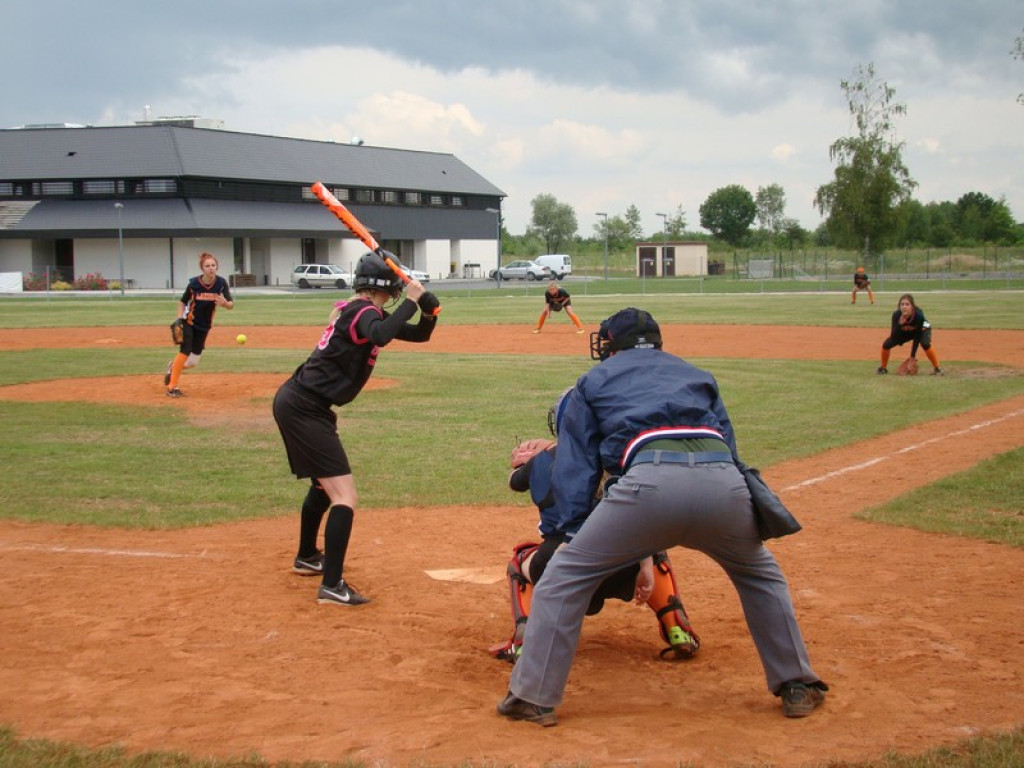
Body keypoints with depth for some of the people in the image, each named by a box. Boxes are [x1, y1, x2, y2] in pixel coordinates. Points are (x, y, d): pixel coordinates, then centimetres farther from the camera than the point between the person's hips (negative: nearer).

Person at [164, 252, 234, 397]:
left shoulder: (221, 283, -13)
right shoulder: (194, 283, -17)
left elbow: (231, 305, -14)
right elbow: (182, 302, -2)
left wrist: (224, 303, -36)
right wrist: (179, 320, -14)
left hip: (204, 326, 3)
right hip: (189, 323, -3)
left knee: (193, 362, 4)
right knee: (185, 351, -19)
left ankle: (173, 367, 35)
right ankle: (172, 387, -9)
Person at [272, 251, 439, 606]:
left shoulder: (354, 309, 13)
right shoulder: (364, 311, -14)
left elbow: (419, 334, 16)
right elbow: (380, 335, -40)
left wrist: (428, 311, -3)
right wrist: (410, 302, -29)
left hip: (298, 403, 11)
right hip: (304, 408, -11)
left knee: (324, 482, 29)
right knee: (344, 496, -14)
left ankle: (307, 557, 47)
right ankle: (332, 586, -16)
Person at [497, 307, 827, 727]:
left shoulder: (595, 380, 31)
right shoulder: (697, 376, 38)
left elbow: (575, 464, 22)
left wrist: (573, 532, 20)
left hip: (649, 478, -3)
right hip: (724, 479, 3)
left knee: (565, 575, 13)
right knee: (760, 575, 31)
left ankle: (534, 697, 11)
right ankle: (797, 687, 31)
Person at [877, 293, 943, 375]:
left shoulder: (918, 315, -38)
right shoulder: (896, 315, -33)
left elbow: (917, 337, -29)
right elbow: (893, 337, -32)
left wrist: (913, 355, -27)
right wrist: (899, 324, -48)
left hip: (921, 329, -3)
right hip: (904, 332, 3)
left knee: (925, 344, -33)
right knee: (886, 344, -12)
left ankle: (937, 368, -15)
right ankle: (883, 368, 15)